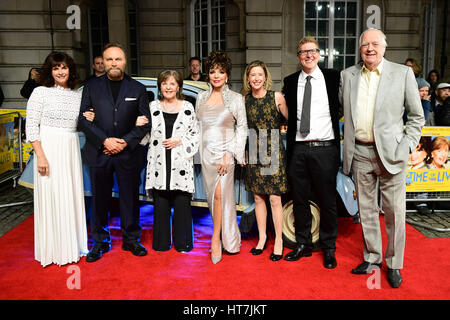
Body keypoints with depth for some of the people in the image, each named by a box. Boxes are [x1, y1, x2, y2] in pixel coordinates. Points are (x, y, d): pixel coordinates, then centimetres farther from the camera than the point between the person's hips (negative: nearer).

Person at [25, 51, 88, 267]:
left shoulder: (77, 94, 12)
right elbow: (31, 128, -7)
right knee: (51, 198, 0)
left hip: (71, 150, 5)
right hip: (49, 149, -4)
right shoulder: (41, 92, -2)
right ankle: (53, 250, 14)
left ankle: (72, 245, 24)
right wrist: (41, 156, -15)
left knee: (72, 197, 9)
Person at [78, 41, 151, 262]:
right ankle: (100, 242, 24)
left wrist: (125, 142, -11)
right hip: (99, 153, 1)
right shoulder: (91, 87, 6)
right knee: (99, 199, 8)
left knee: (130, 198, 7)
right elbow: (84, 120, 0)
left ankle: (131, 239, 24)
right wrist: (104, 141, -12)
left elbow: (145, 122, 2)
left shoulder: (138, 89, 6)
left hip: (128, 153, 0)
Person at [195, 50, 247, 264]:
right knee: (212, 196, 8)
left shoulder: (235, 98, -1)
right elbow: (197, 125, 15)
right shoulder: (201, 97, 11)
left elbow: (242, 128, -3)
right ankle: (224, 237, 23)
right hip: (205, 152, 4)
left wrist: (230, 154, -12)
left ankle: (216, 240, 0)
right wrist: (197, 151, 8)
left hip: (224, 151, -4)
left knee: (219, 194, -12)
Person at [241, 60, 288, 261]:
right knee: (258, 198, 10)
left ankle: (278, 241, 12)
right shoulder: (244, 100, 4)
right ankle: (262, 237, 25)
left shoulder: (277, 97, -4)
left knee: (275, 199, -2)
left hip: (273, 152, -3)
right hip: (254, 152, 3)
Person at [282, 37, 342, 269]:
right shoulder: (290, 82, 9)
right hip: (298, 149, 2)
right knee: (300, 200, 10)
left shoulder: (333, 78, 4)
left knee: (327, 201, 6)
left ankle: (329, 249, 23)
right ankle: (303, 245, 26)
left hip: (324, 148, -2)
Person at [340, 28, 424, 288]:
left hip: (390, 153, -2)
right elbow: (339, 107, 15)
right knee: (366, 209, 12)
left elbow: (417, 116, 3)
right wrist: (348, 145, 7)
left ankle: (394, 264, 22)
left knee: (395, 212, 4)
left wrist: (406, 147, -6)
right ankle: (372, 258, 28)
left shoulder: (403, 73, 0)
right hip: (360, 154, 3)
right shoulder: (348, 75, 7)